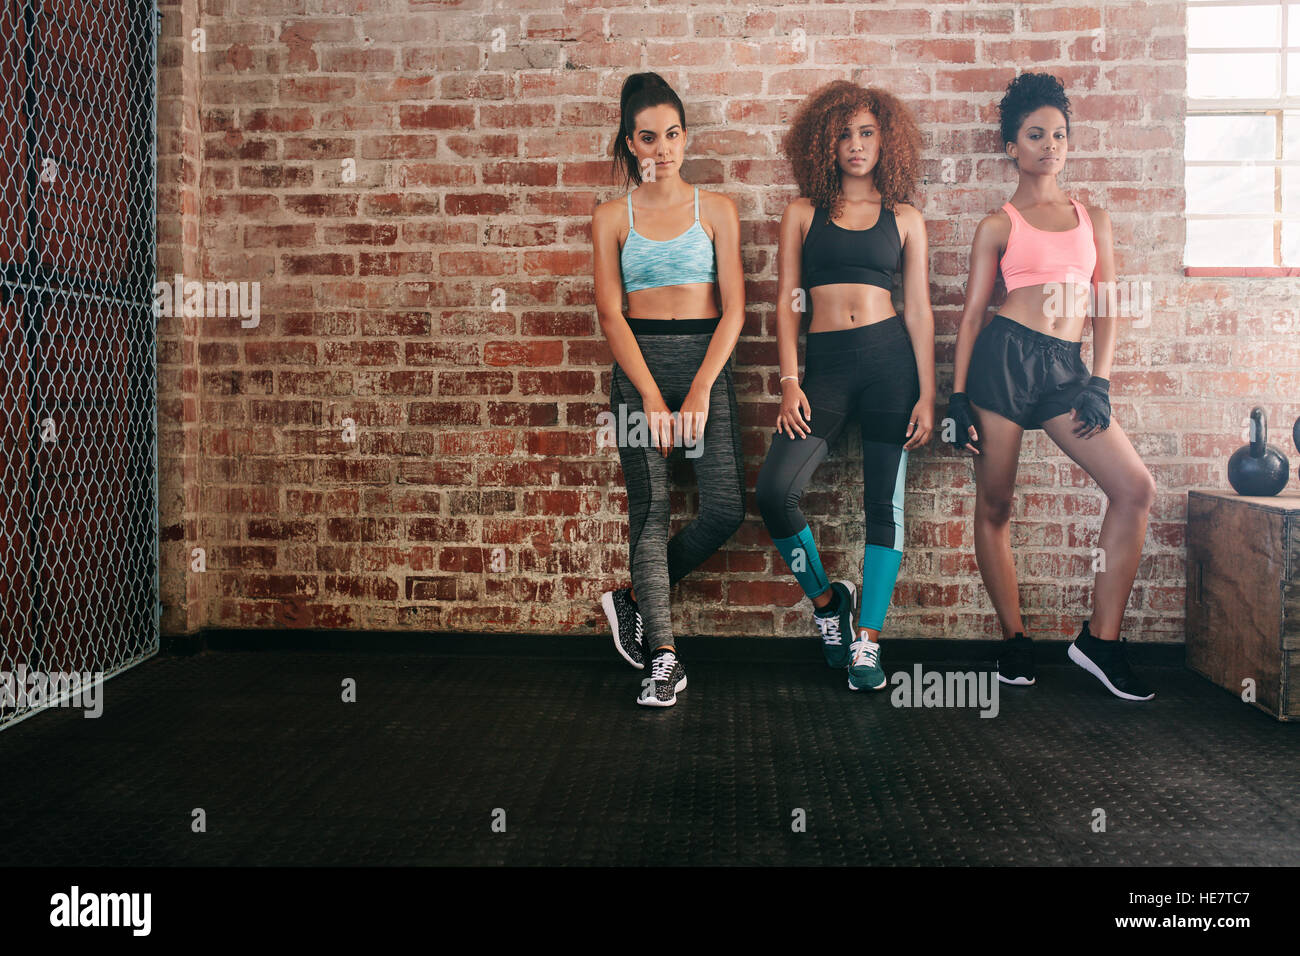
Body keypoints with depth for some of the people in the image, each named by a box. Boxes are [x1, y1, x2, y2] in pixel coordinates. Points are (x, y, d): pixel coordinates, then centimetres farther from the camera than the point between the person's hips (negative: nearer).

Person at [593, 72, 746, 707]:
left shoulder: (715, 209, 8)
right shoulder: (612, 217, 7)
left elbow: (733, 307, 1)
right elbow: (610, 314, 0)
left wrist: (700, 390, -11)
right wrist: (652, 397, -11)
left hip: (705, 359, 1)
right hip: (639, 362, -1)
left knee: (726, 508, -11)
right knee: (650, 507, -4)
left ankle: (636, 598, 13)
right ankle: (663, 656, 2)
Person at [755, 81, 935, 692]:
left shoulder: (905, 220, 10)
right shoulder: (803, 213, 11)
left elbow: (919, 309, 7)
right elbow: (787, 301, 7)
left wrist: (927, 395, 0)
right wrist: (789, 382, -3)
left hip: (891, 358, 0)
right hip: (825, 364, 0)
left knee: (884, 502, 1)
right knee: (775, 490, -14)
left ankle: (867, 642, 11)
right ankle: (824, 598, 12)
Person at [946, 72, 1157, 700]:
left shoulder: (1093, 219, 17)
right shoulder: (999, 225, 7)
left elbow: (1107, 307, 14)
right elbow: (971, 314, 4)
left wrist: (1100, 383, 2)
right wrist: (957, 397, -3)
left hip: (1066, 370, 3)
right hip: (1005, 358, -3)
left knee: (1136, 489, -10)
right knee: (994, 507, 1)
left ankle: (1100, 640, -1)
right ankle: (1014, 639, 17)